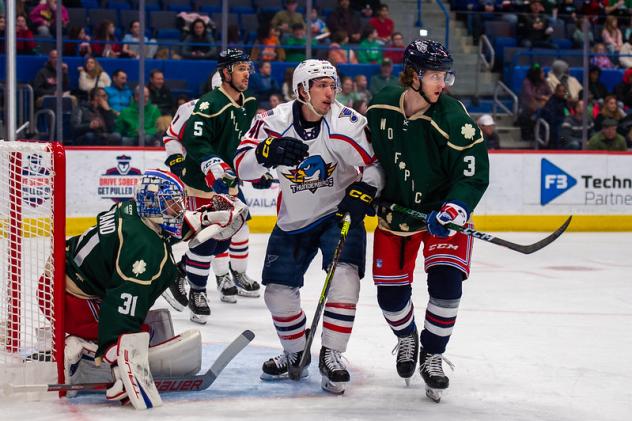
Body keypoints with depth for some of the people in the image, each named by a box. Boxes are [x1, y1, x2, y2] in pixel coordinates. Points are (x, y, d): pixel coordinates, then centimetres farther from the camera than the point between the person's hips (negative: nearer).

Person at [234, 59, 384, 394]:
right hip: (293, 221, 3)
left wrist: (363, 190, -27)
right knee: (278, 293, 4)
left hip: (339, 214, -3)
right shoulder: (275, 121, -12)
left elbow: (377, 163, -10)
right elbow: (242, 167, -16)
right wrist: (267, 151, -36)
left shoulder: (347, 123, -18)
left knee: (344, 276, -23)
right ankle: (295, 354, 28)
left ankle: (331, 356, -13)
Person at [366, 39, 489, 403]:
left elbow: (474, 175, -20)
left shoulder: (454, 120, -23)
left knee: (445, 282, -19)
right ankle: (406, 338, 37)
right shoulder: (381, 107, -11)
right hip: (395, 207, 3)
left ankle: (432, 355, 4)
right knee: (390, 292, 3)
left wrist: (453, 210, -34)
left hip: (442, 209, -3)